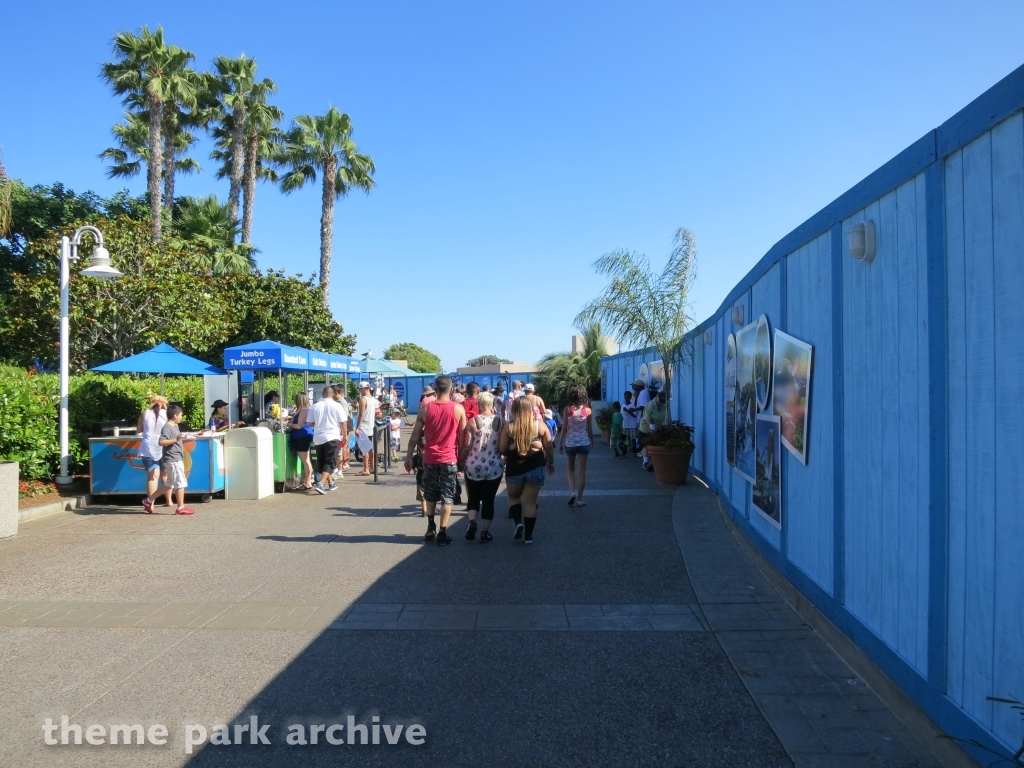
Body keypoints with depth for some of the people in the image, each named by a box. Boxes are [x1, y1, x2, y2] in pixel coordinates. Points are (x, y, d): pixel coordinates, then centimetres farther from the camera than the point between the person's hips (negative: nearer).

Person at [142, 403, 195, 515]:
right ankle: (181, 508, -1)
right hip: (173, 460, -10)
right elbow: (161, 442, -24)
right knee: (181, 483, -6)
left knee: (169, 485, 16)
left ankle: (148, 500, 25)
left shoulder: (174, 427, 17)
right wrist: (176, 439, -30)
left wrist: (186, 440, 15)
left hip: (177, 459, 10)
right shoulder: (167, 427, -14)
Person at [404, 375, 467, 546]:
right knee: (447, 497, 5)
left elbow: (415, 436, 1)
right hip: (449, 459, -2)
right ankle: (442, 533, 4)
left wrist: (409, 456, 9)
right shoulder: (458, 409, -5)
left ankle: (431, 528, 24)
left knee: (430, 495, 19)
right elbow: (462, 437, -2)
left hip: (430, 458, 2)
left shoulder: (425, 409, -2)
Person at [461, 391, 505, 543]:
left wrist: (463, 459, 7)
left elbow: (467, 445, -9)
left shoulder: (472, 421, -8)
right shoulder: (499, 421, -3)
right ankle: (485, 531, 13)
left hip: (474, 466, -1)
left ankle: (472, 521, -5)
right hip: (494, 467, 1)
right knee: (489, 500, 11)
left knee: (473, 497, 17)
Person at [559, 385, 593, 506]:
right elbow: (589, 428, 3)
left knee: (571, 469, 16)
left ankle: (572, 492, -3)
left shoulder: (567, 409, -7)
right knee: (582, 470, 7)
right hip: (584, 442, 0)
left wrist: (560, 443, 3)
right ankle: (579, 499, 7)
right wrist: (592, 440, 18)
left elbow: (564, 428, -6)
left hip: (570, 442, 0)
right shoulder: (587, 410, -3)